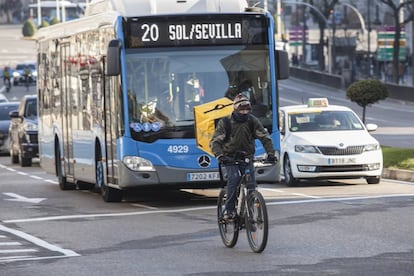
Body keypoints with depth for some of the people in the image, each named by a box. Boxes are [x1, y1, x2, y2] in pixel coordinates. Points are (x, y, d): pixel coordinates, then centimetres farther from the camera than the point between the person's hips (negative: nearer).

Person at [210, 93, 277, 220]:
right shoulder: (225, 122, -8)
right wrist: (219, 155, -30)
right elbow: (215, 141, -12)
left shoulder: (252, 121, -2)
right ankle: (229, 210, -23)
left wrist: (270, 153, -16)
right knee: (234, 177, -29)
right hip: (230, 158, -2)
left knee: (251, 184, -15)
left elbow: (265, 137, 0)